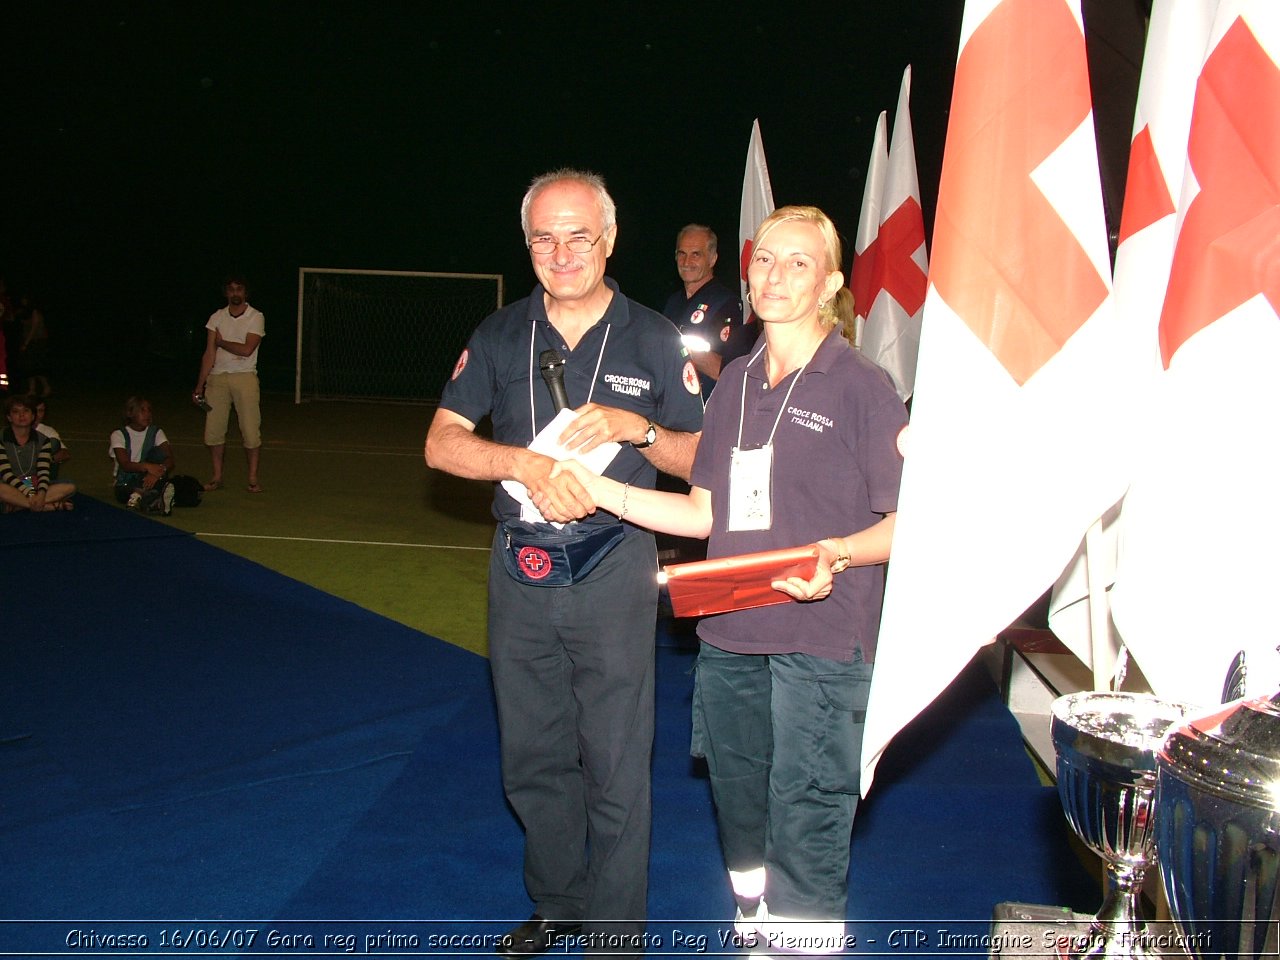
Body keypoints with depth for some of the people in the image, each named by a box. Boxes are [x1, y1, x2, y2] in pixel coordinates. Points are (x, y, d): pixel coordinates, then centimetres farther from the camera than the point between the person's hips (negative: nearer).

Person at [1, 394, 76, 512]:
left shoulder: (42, 441, 7)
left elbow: (43, 472, -3)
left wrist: (41, 494, -25)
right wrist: (29, 493, -26)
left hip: (35, 487, 4)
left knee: (70, 487, -22)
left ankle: (17, 504, -27)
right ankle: (50, 505, -30)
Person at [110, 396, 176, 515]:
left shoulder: (156, 432, 3)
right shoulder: (119, 434, -3)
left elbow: (170, 459, -13)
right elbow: (125, 465, -17)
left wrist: (156, 473, -36)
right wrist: (146, 466, -39)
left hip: (146, 479, 2)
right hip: (126, 484, -2)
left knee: (159, 452, -24)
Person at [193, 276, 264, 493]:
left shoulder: (256, 317, 0)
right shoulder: (217, 317, 10)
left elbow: (246, 349, -12)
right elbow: (209, 353, 8)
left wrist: (221, 342, 1)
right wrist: (200, 385, 4)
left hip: (244, 377, -3)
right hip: (217, 377, 3)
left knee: (250, 430, -4)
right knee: (213, 430, 3)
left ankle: (253, 478, 4)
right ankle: (217, 477, 14)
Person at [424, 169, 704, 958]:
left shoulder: (654, 341, 0)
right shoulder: (500, 337, 5)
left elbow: (698, 459, 1)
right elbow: (442, 444, -2)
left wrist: (633, 427, -17)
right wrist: (525, 462, -19)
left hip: (614, 571, -3)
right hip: (520, 570, 3)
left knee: (616, 769, 2)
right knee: (533, 760, 15)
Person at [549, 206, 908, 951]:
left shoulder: (861, 385, -5)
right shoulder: (736, 384, 13)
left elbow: (909, 521, -7)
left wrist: (838, 553, -25)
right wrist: (602, 491, 6)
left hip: (821, 643, -6)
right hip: (730, 635, 6)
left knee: (805, 826, -3)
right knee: (741, 810, 17)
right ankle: (754, 930, 35)